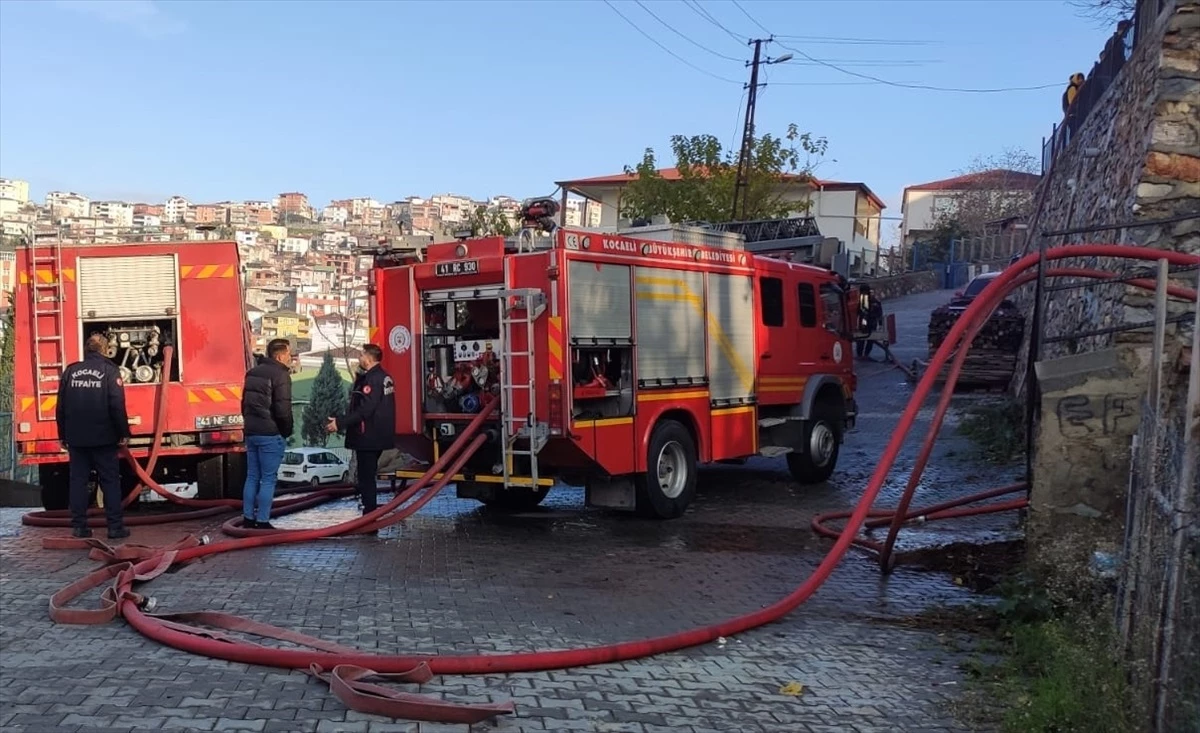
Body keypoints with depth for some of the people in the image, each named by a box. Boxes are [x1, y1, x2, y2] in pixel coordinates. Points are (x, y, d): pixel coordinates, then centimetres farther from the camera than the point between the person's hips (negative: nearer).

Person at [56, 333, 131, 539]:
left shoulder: (70, 371, 6)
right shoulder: (110, 370, -6)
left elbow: (60, 406, 9)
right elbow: (117, 406, -11)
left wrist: (63, 435, 17)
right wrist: (124, 433, -4)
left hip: (76, 438, 3)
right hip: (103, 438, -3)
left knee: (78, 481, 9)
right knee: (110, 481, 2)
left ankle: (79, 527, 10)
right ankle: (115, 526, 0)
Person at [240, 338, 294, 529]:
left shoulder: (253, 373, 13)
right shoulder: (280, 375, -13)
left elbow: (244, 402, 17)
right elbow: (283, 408, -18)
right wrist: (287, 431, -4)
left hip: (251, 432, 8)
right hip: (270, 434, -8)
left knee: (252, 477, 13)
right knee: (268, 479, -2)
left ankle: (248, 518, 16)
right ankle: (262, 521, 0)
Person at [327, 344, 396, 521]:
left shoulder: (371, 380, -18)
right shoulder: (384, 377, 12)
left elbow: (364, 410, -25)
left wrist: (340, 423, -22)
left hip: (368, 437, -10)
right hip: (378, 436, 10)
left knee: (366, 477, -5)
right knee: (368, 476, 18)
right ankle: (371, 512, 26)